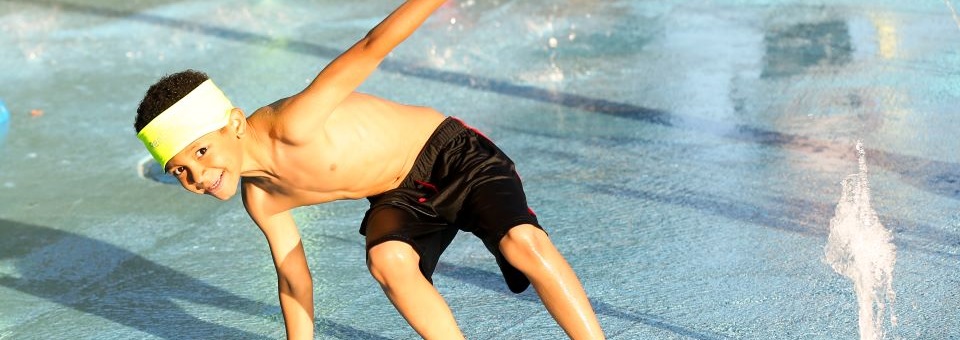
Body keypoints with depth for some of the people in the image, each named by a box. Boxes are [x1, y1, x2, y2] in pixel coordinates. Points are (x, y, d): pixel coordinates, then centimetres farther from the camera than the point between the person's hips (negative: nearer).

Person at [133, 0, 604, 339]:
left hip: (450, 155, -5)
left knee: (525, 242, -30)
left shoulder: (293, 125, -29)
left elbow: (370, 49, -34)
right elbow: (293, 277, 8)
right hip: (398, 198, 5)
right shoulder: (259, 197, -5)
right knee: (386, 257, -29)